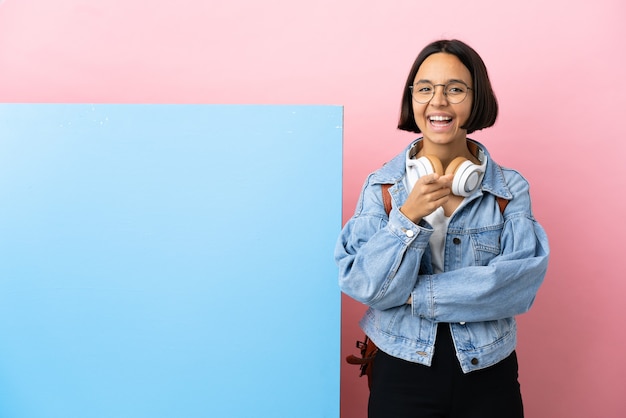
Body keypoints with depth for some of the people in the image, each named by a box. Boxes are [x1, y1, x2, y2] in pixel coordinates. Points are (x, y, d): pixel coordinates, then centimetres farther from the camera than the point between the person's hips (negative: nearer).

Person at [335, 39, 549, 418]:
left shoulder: (511, 189, -4)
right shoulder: (382, 186, -5)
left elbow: (520, 282, -15)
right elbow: (363, 285, -12)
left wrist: (414, 294, -17)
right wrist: (408, 217, -25)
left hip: (487, 376, 1)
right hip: (401, 372, 0)